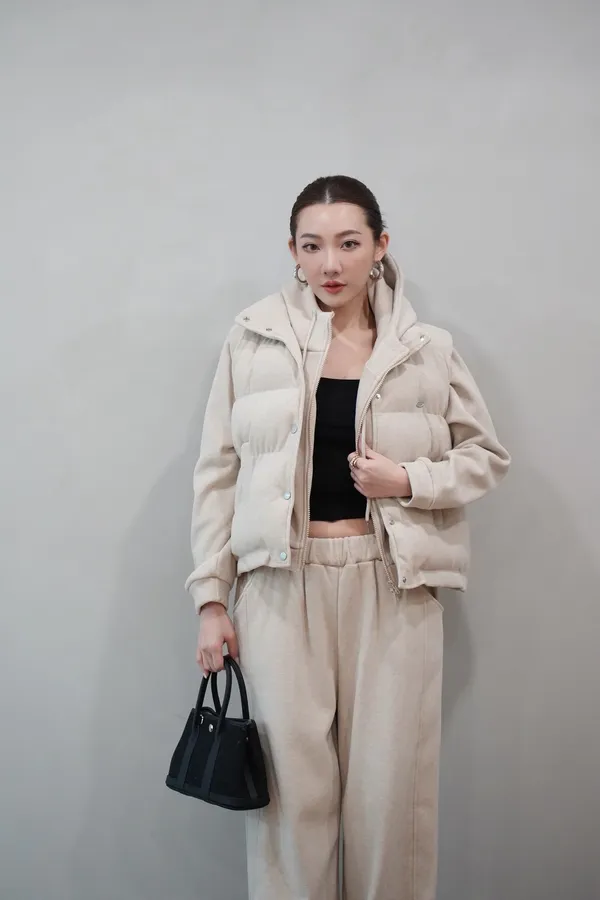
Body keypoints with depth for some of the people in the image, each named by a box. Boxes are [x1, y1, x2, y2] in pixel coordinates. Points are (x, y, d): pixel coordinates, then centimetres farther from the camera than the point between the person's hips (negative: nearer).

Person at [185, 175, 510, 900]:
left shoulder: (427, 349, 3)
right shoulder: (255, 338, 2)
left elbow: (487, 455, 12)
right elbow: (218, 472, 4)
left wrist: (411, 479, -8)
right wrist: (211, 597, 0)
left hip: (392, 583, 1)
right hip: (282, 582, 0)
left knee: (391, 785, 6)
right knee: (293, 785, 4)